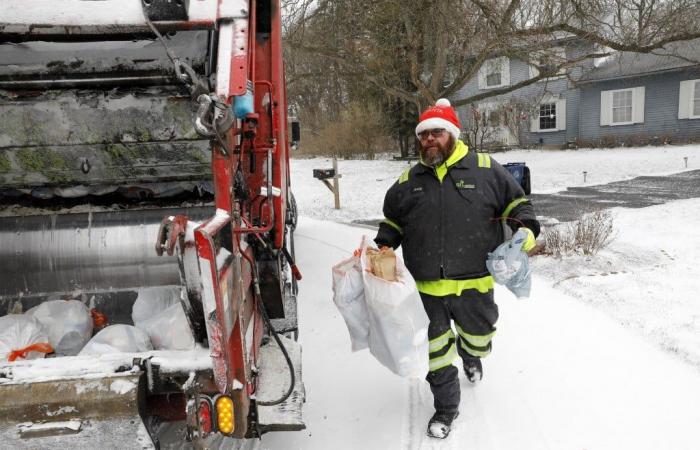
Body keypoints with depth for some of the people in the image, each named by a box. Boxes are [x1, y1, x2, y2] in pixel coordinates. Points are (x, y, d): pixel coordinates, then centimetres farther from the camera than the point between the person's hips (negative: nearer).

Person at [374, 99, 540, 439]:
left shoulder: (485, 169, -2)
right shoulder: (408, 181, 6)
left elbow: (516, 203, 6)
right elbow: (392, 221, 17)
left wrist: (524, 228, -11)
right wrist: (382, 248, 3)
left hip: (474, 283, 0)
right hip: (428, 287, 1)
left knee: (478, 335, 22)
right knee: (436, 351, 8)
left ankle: (471, 355, 60)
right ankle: (446, 407, 30)